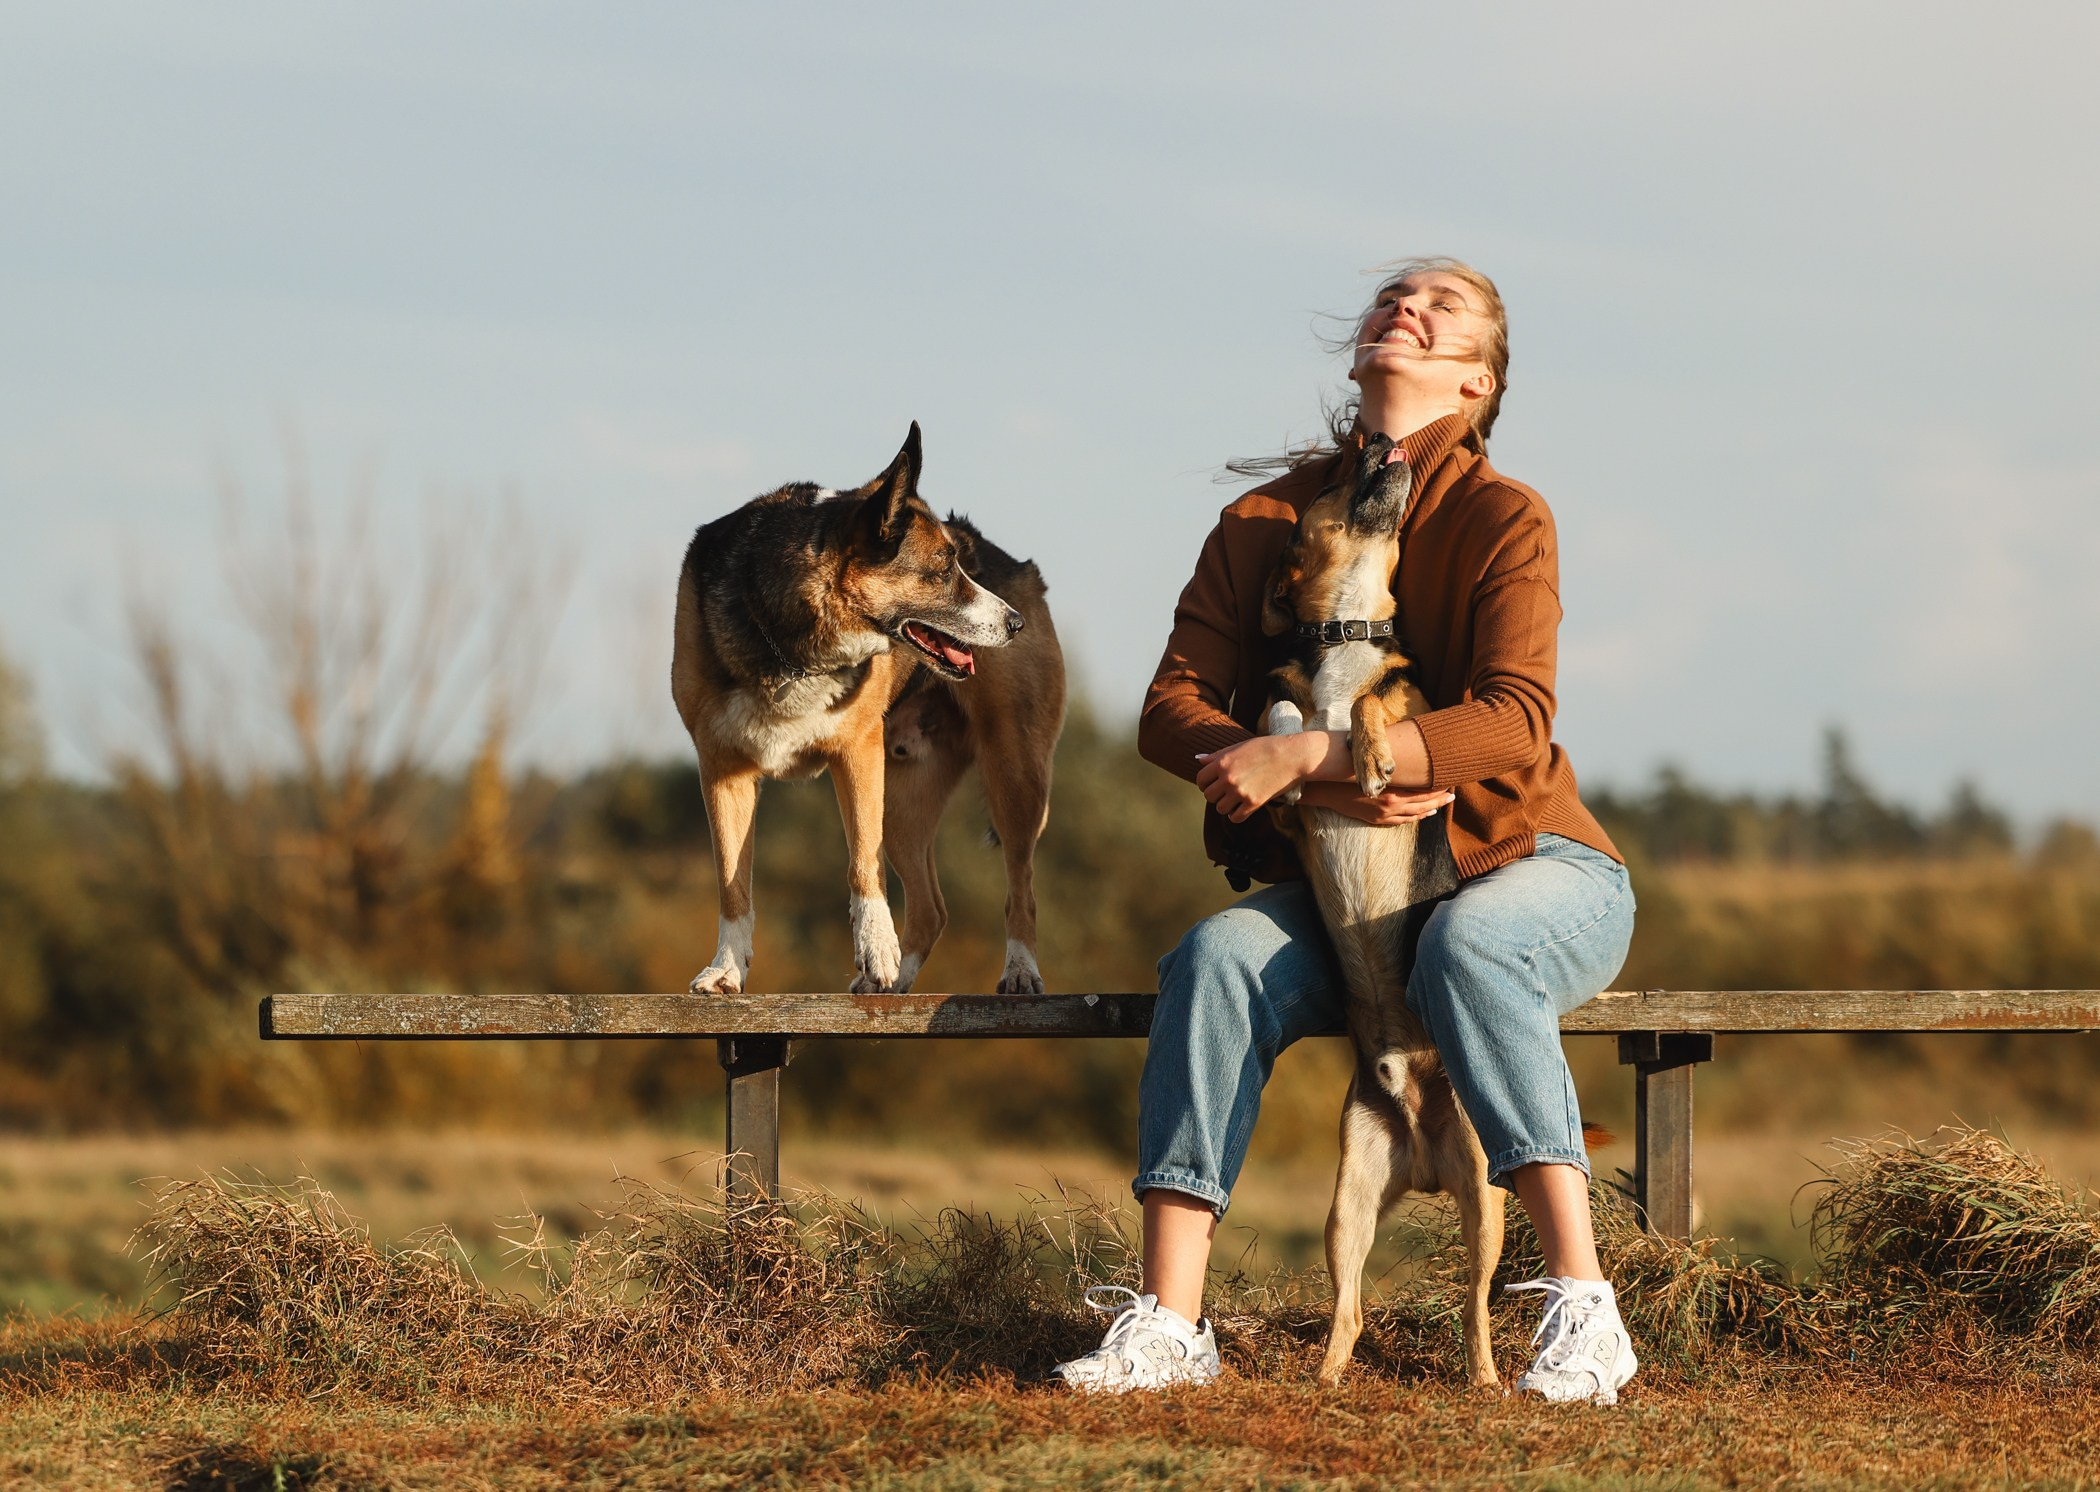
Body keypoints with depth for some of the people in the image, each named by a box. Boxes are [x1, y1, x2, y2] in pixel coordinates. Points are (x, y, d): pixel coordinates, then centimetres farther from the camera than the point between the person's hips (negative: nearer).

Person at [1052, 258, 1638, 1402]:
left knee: (1465, 944, -38)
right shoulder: (1264, 523, 3)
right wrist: (1331, 788, -22)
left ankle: (1583, 1309, -40)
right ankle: (1167, 1323, -31)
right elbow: (1172, 709, -5)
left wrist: (1302, 755, -30)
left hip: (1533, 869, -3)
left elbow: (1515, 724, -23)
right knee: (1220, 955, -27)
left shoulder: (1502, 520, -10)